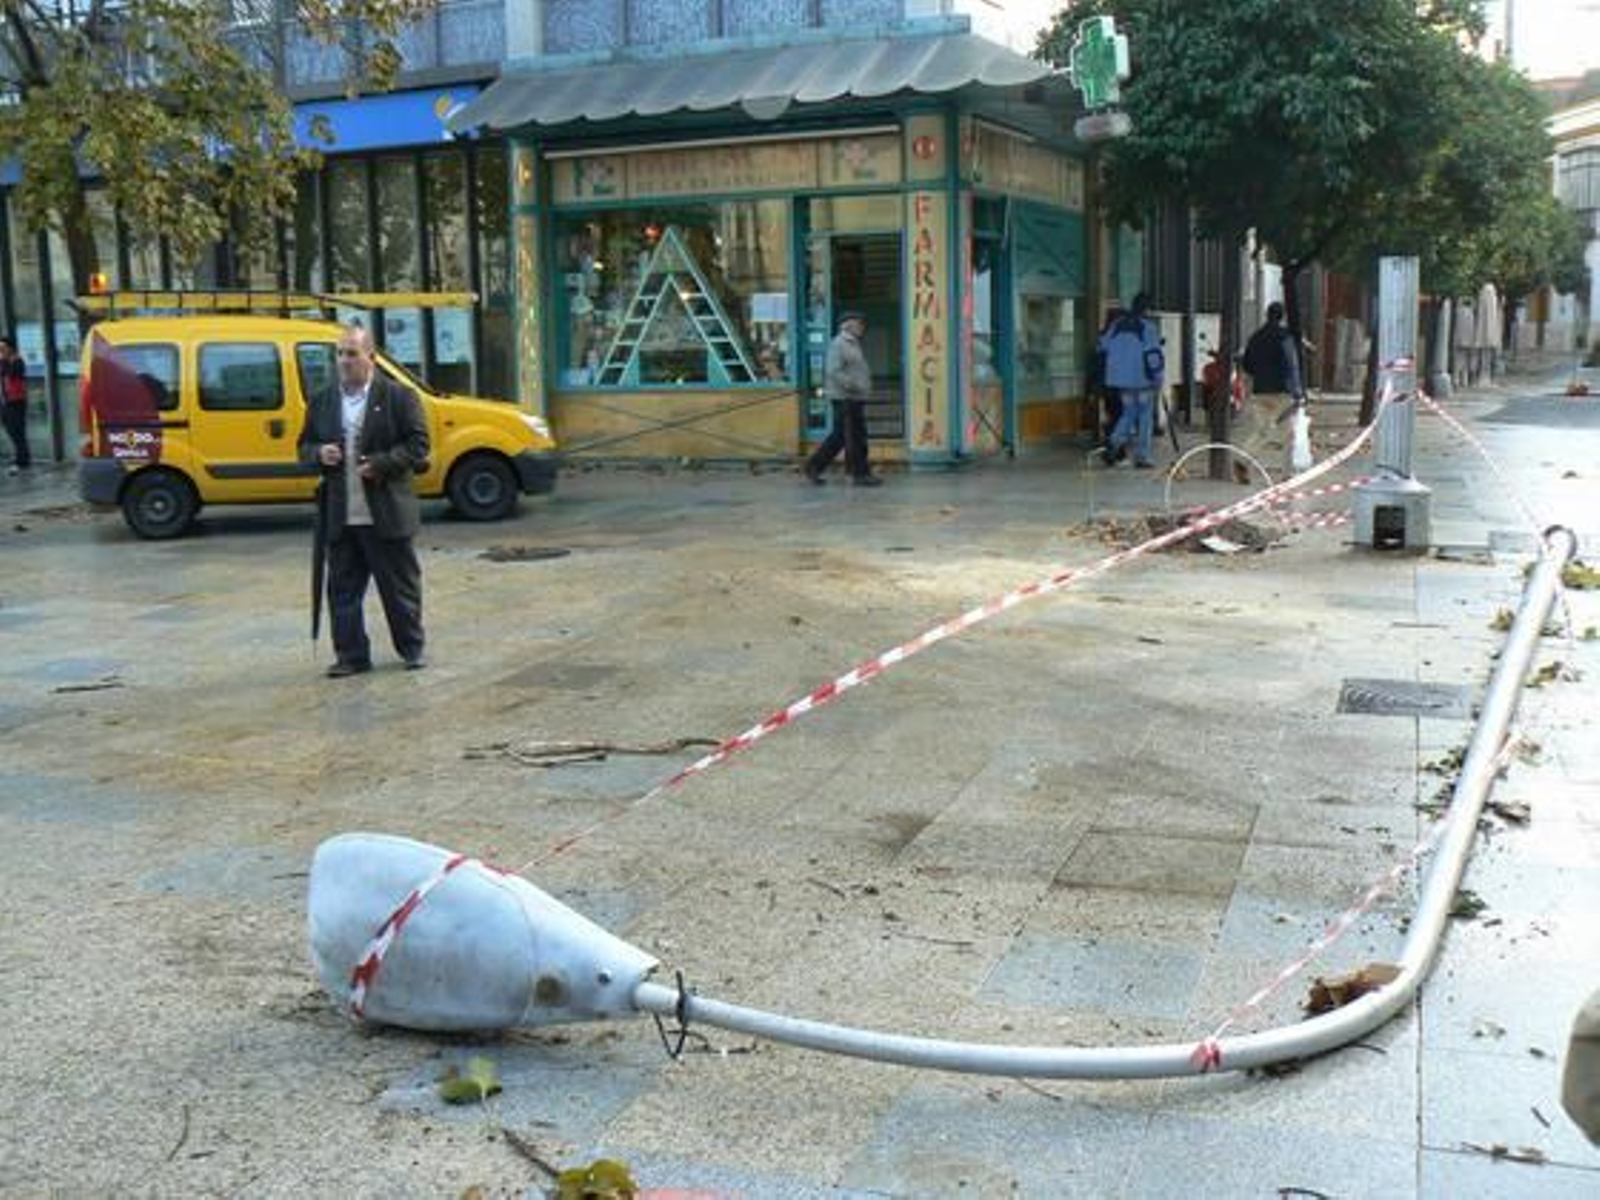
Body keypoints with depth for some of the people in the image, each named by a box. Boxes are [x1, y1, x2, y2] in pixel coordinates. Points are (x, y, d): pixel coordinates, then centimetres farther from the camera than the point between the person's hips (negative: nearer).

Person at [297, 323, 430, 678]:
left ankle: (411, 648, 21)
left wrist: (381, 463, -17)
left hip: (387, 512, -4)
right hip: (340, 516, 4)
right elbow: (305, 446, 18)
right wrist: (319, 453, -5)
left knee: (399, 585, 6)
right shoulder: (322, 401, 12)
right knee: (343, 588, 6)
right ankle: (351, 655, 15)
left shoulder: (397, 396, -2)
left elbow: (418, 443, -5)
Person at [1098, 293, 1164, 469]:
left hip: (1121, 378, 5)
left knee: (1128, 413, 17)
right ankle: (1141, 457, 6)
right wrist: (1158, 379, -8)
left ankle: (1113, 445, -3)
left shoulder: (1117, 324, 7)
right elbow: (1153, 355, -16)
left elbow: (1103, 346, 14)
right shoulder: (1148, 326, -11)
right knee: (1145, 417, 6)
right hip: (1142, 379, -5)